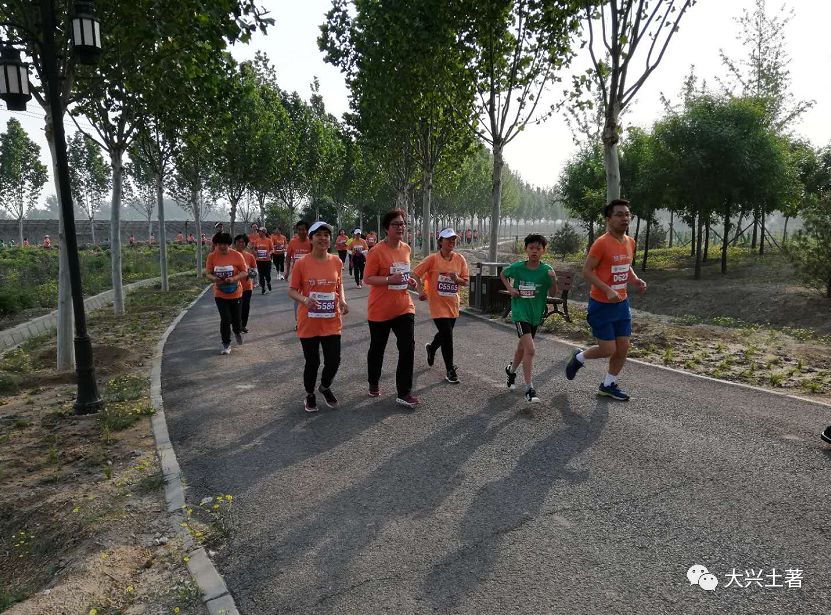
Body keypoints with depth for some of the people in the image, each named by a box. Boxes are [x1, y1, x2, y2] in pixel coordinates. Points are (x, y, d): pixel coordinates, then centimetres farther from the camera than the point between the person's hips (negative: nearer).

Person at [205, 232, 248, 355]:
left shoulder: (237, 255, -12)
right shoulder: (212, 256, -6)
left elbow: (245, 272, -9)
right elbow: (207, 273, -3)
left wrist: (234, 279, -27)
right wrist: (214, 279, -25)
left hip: (235, 293, 0)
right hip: (220, 294, 0)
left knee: (235, 317, 12)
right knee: (225, 319, -7)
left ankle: (238, 332, 47)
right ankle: (226, 344, 10)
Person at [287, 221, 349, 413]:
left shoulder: (337, 262, 1)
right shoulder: (301, 263, -9)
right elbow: (292, 290, -3)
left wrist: (343, 300, -5)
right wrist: (304, 300, -24)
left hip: (332, 322, 2)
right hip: (309, 323, -2)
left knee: (334, 361, 4)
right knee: (312, 362, 8)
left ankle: (325, 387, 36)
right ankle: (309, 395, 34)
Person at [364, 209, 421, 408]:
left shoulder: (406, 249, 6)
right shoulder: (377, 251, -15)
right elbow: (368, 278, -15)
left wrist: (409, 280, 3)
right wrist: (390, 279, -27)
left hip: (404, 307, 5)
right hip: (380, 310, -5)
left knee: (408, 348, -4)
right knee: (377, 348, 13)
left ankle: (404, 393, 5)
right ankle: (374, 384, 37)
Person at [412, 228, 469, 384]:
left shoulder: (460, 259, -1)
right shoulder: (433, 259, -11)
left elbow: (466, 281, 3)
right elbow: (415, 274, -6)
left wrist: (457, 279, -18)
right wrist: (422, 291, -16)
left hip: (453, 304, 5)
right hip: (437, 303, -5)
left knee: (445, 333, 20)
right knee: (447, 336, -9)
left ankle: (431, 348, 53)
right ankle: (450, 371, 4)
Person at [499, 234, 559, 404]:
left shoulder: (546, 270, -7)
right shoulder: (517, 267, -10)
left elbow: (552, 294, -5)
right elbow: (502, 274, 10)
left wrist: (553, 280, -24)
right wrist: (510, 288, -6)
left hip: (536, 314, 4)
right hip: (520, 312, -4)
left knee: (522, 346, 21)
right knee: (530, 349, -16)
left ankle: (511, 370, 50)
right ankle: (529, 389, -9)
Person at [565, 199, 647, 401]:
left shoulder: (630, 242, 6)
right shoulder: (601, 243, -18)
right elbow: (586, 271, -17)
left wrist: (636, 280, 1)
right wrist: (607, 290, -26)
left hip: (622, 303, 7)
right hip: (601, 305, -7)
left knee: (623, 348, 9)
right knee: (608, 350, -2)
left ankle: (608, 385, 28)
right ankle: (579, 357, 28)